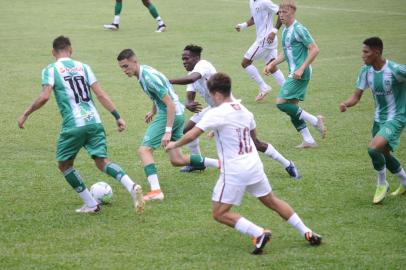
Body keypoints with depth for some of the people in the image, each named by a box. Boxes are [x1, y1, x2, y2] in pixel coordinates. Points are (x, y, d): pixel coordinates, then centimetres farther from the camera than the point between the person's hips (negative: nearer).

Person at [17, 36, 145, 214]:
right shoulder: (83, 67, 14)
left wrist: (26, 114, 1)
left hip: (73, 125, -4)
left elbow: (44, 97, -11)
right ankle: (132, 187, -20)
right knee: (102, 162, 6)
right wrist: (117, 116, 9)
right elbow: (100, 94, 7)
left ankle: (90, 204, 13)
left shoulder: (50, 70, 3)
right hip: (94, 122, 4)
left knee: (64, 165, 16)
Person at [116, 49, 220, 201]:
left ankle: (156, 191, -23)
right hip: (178, 115, 10)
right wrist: (153, 112, 30)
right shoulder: (144, 72, 6)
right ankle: (220, 164, 24)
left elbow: (170, 104, -25)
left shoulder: (149, 78, -23)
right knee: (177, 160, 15)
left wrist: (168, 132, -28)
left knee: (144, 150, -14)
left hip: (170, 114, -10)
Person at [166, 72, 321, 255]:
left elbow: (192, 135, -17)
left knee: (220, 213, 0)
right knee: (272, 201, 22)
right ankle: (307, 233, 20)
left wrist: (175, 144, 1)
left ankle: (259, 233, -14)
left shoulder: (216, 114, -13)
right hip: (254, 166, 7)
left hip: (234, 172, -7)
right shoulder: (244, 110, 9)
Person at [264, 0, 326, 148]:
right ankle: (308, 141, 11)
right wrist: (272, 64, 17)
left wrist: (301, 69, -21)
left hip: (301, 74, -9)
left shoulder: (299, 29, -13)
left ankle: (315, 121, -6)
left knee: (281, 103, -13)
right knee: (291, 108, 8)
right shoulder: (286, 30, 15)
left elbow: (314, 49, -16)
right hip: (294, 73, 9)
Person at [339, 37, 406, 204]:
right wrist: (346, 104, -22)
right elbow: (356, 96, -2)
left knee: (373, 148, -23)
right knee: (384, 155, 18)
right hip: (379, 119, 8)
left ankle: (382, 184, 2)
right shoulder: (366, 71, -4)